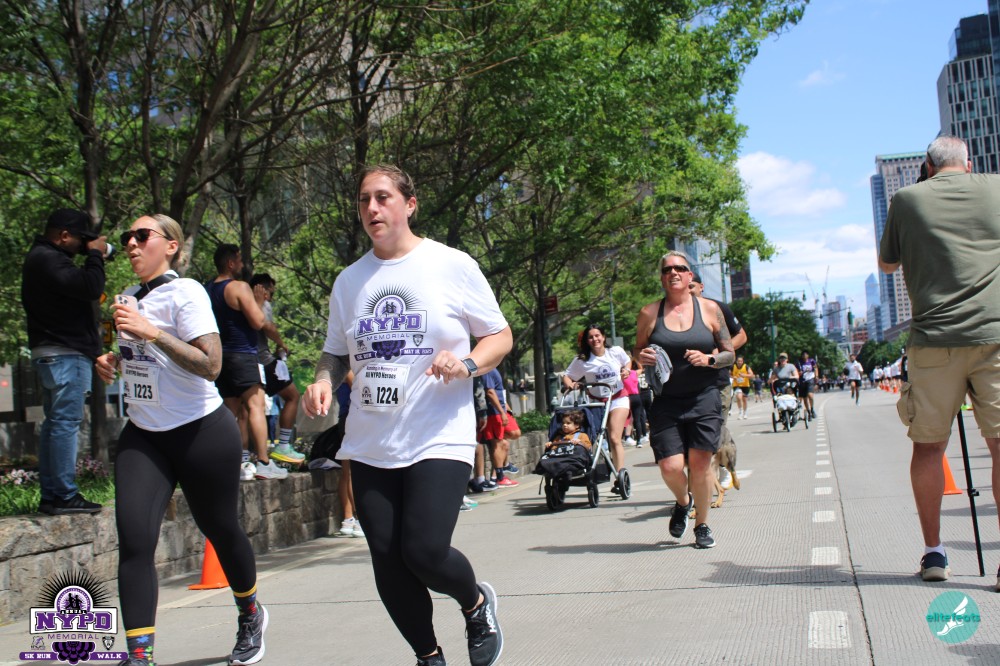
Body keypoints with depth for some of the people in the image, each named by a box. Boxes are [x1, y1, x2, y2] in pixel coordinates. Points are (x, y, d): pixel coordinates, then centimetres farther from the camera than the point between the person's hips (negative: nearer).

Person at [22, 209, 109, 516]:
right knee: (66, 422, -9)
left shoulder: (41, 257, 18)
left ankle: (50, 495, 16)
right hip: (66, 354, -11)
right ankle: (64, 496, -8)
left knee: (54, 422, 12)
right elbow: (90, 288, -22)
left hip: (50, 353, 11)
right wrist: (95, 255, -11)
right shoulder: (49, 259, -16)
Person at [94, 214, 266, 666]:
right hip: (143, 435, 6)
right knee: (133, 538, -11)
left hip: (202, 432, -6)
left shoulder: (185, 292, -13)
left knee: (219, 528, 11)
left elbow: (210, 364, -24)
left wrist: (151, 332, -29)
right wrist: (114, 361, 4)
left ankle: (250, 616, 38)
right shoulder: (129, 298, 10)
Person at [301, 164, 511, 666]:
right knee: (387, 562, 5)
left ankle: (476, 603, 19)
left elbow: (501, 337, 2)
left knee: (424, 551, -15)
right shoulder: (349, 280, 10)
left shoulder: (452, 266, -2)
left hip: (439, 438, -5)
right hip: (370, 445, 5)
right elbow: (336, 352, 19)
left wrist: (467, 363, -18)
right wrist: (324, 381, -4)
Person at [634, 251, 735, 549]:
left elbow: (730, 354, 7)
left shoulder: (709, 309, 3)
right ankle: (682, 502, 28)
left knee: (700, 463, -4)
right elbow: (638, 351, 13)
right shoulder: (649, 313, 3)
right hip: (665, 401, 0)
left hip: (704, 398, 0)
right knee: (670, 467, -8)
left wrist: (708, 359, -13)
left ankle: (702, 525, 19)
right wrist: (642, 357, -10)